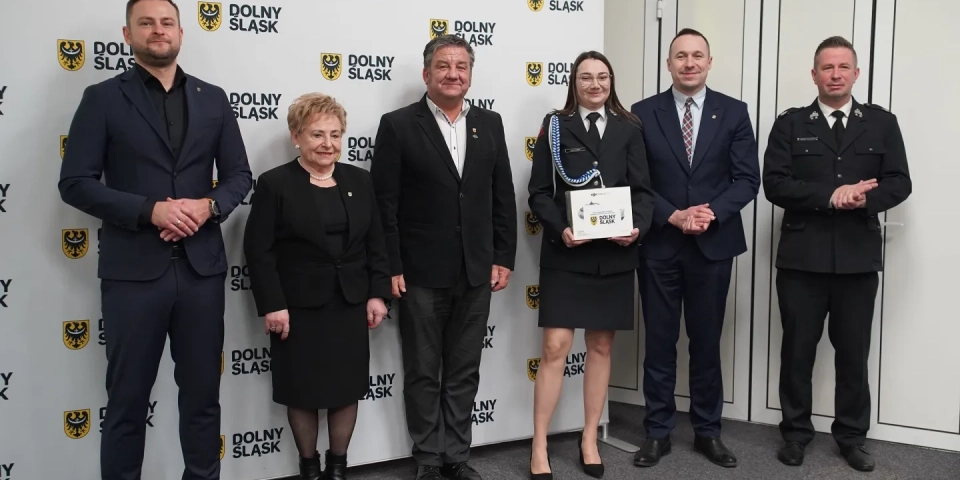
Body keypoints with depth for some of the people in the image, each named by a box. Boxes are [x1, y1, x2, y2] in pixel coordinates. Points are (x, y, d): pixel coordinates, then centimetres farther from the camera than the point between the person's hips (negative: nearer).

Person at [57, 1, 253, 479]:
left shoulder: (213, 98, 10)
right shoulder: (103, 98, 1)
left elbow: (239, 175, 11)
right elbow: (75, 184, -4)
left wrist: (208, 206, -9)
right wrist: (149, 210, -16)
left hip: (201, 266, 3)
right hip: (133, 270, -2)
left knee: (203, 393, 12)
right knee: (127, 398, 8)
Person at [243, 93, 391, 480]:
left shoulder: (359, 180, 6)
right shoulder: (274, 184, -6)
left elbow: (376, 243, 7)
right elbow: (258, 250, -9)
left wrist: (378, 293, 1)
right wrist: (272, 305, -14)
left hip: (350, 304, 3)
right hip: (299, 307, -3)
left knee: (347, 387, 9)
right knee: (302, 390, 8)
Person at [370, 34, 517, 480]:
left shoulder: (489, 123, 8)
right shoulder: (398, 125, -4)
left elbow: (503, 196, 8)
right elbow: (384, 204, -7)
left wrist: (504, 258, 3)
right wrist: (390, 268, -11)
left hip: (476, 271, 4)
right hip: (421, 272, -3)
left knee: (464, 371, 12)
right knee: (422, 372, 9)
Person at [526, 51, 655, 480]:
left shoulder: (629, 130, 9)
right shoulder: (556, 126, 4)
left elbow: (642, 190, 4)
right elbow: (539, 192, -1)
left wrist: (637, 227, -14)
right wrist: (560, 229, -17)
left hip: (613, 254, 3)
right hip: (564, 253, -2)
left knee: (601, 347, 10)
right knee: (555, 348, -5)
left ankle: (589, 441, 24)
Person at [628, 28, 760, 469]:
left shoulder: (733, 112, 4)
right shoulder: (643, 113, 2)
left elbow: (748, 179, -1)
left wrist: (711, 213, -15)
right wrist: (674, 216, -15)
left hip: (713, 244, 1)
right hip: (659, 245, 0)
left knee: (707, 341, 10)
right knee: (659, 342, 6)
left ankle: (708, 431, 23)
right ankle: (657, 432, 18)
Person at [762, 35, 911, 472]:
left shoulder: (881, 123, 8)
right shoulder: (790, 124, 4)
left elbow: (899, 183, 2)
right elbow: (775, 185, -6)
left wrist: (863, 199, -17)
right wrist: (830, 196, -17)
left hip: (858, 258, 1)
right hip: (802, 257, -1)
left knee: (853, 352, 10)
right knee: (797, 349, 8)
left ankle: (851, 436, 25)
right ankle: (795, 432, 22)